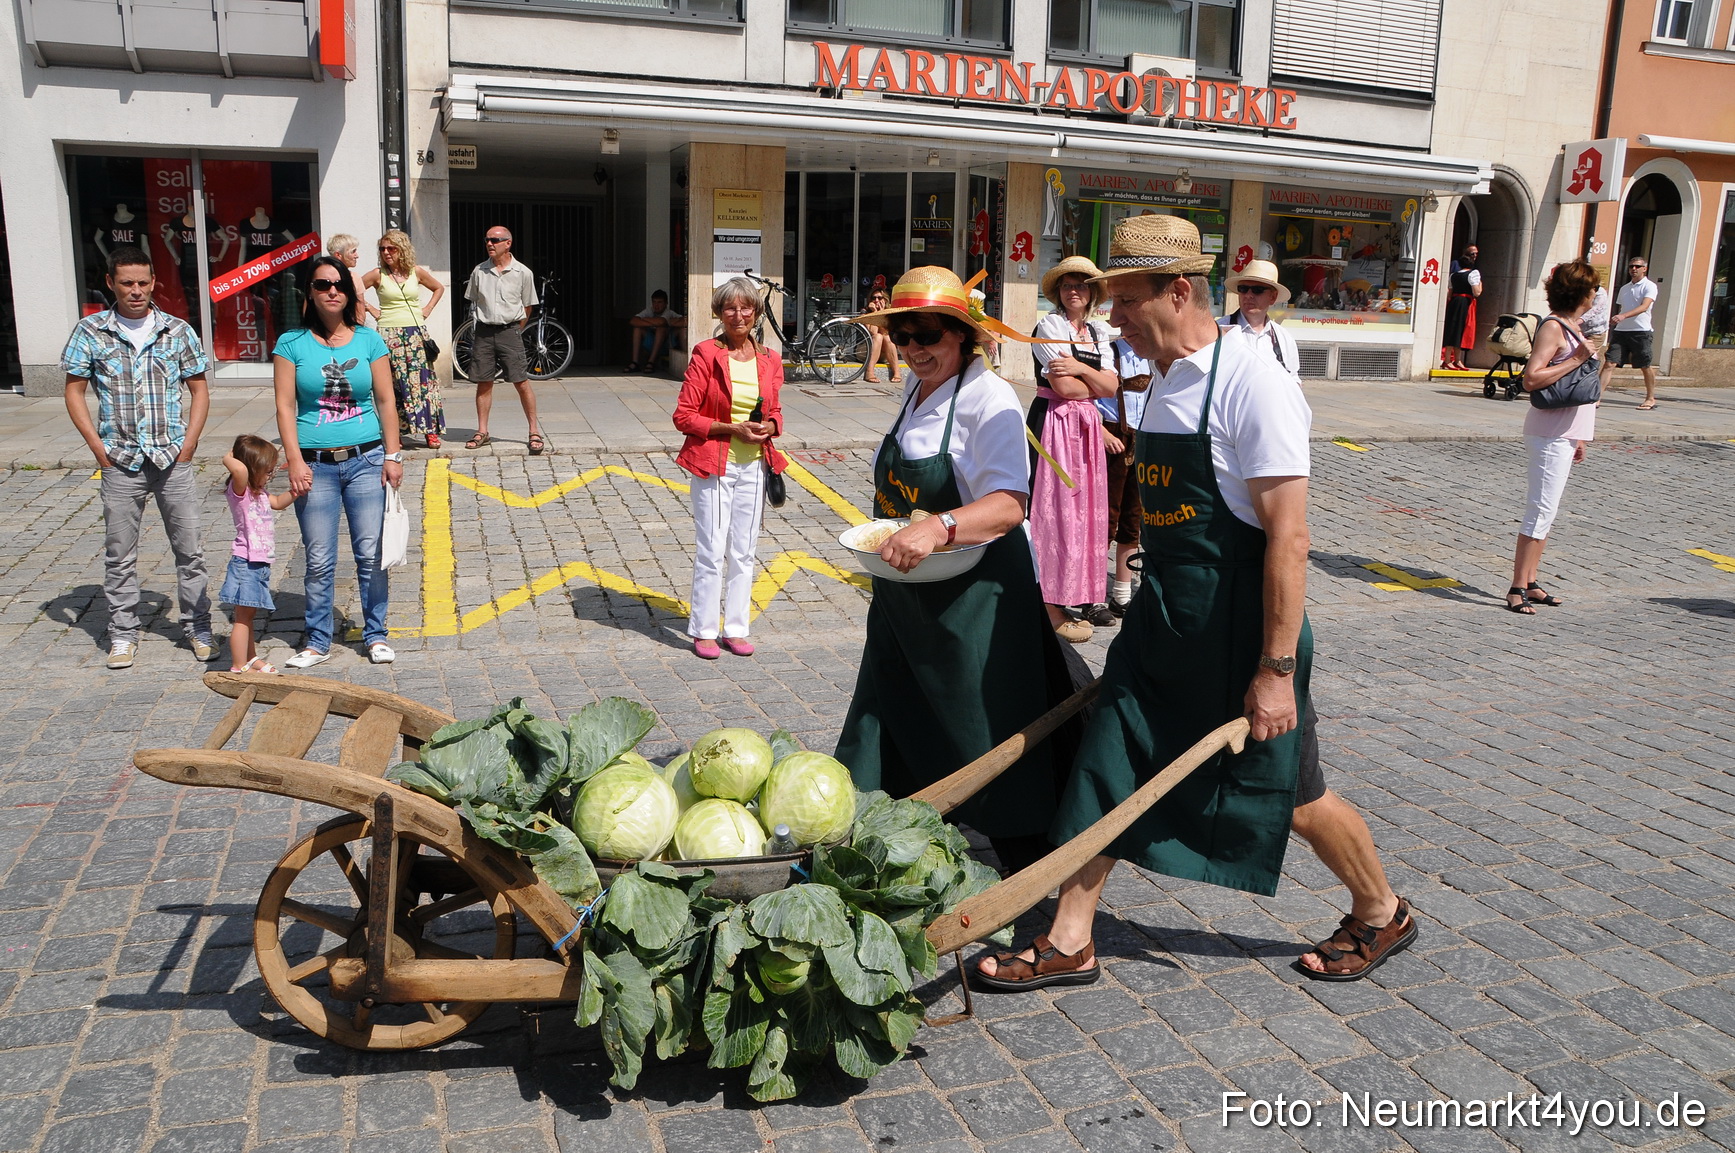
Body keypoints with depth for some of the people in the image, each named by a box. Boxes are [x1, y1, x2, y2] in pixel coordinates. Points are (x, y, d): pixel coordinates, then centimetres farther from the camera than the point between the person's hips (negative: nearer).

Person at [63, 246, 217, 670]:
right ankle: (122, 634, 18)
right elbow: (74, 391, 5)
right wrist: (97, 446, -3)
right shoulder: (91, 332, 2)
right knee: (119, 555, 7)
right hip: (120, 461, 0)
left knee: (189, 550, 5)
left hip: (173, 460, 0)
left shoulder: (178, 330, 4)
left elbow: (199, 390, 8)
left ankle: (198, 628, 17)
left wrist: (189, 442, -2)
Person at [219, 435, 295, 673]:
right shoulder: (239, 491, -15)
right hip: (245, 564, -9)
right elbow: (239, 470, -36)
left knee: (248, 615, 21)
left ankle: (251, 658, 32)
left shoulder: (260, 493, 12)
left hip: (259, 564, 9)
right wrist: (229, 458, -16)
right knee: (243, 617, -3)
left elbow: (277, 502, 31)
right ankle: (239, 667, 2)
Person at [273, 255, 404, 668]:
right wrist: (295, 462, -8)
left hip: (366, 460, 1)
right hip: (316, 464, -1)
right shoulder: (291, 343, 2)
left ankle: (375, 635, 16)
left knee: (371, 553, 3)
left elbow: (385, 401, 7)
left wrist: (392, 455, 1)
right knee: (319, 561, 3)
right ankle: (317, 642, 16)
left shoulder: (368, 340, 6)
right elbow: (285, 406, 0)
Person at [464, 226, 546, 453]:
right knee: (483, 383, 6)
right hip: (483, 332, 3)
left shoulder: (523, 273, -1)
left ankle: (534, 432, 1)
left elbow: (527, 307, 6)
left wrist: (513, 332, 6)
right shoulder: (479, 271, 5)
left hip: (509, 332, -3)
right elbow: (474, 301, 16)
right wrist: (487, 324, 12)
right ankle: (482, 432, 14)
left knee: (521, 382, -6)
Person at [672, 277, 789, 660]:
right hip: (713, 464, -4)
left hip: (754, 465, 4)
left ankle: (735, 628, 21)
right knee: (711, 552, -2)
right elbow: (684, 415, -9)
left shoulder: (769, 359, 6)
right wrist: (732, 429, -18)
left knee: (744, 552, 10)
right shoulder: (706, 355, -7)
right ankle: (703, 630, 12)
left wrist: (769, 426, -6)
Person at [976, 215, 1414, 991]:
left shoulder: (1252, 385, -18)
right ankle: (1068, 944, 19)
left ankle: (1381, 915, 36)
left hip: (1240, 630, -8)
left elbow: (1287, 536, -21)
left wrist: (1277, 668, -22)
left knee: (1290, 797, 9)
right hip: (1162, 621, 8)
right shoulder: (1163, 382, 8)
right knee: (1104, 770, 7)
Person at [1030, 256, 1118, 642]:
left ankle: (1085, 594, 16)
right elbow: (1063, 386, -16)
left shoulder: (1099, 333, 15)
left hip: (1088, 426, 7)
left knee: (1088, 507, 7)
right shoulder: (1049, 326, -6)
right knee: (1055, 509, -7)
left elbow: (1112, 387, 4)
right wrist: (1096, 382, 1)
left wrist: (1080, 369, -11)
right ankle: (1052, 606, -3)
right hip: (1054, 422, -7)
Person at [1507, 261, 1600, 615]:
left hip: (1567, 433, 10)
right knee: (1542, 512, -10)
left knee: (1544, 511, 11)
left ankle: (1530, 583, 15)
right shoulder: (1552, 327, -12)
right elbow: (1532, 379, -23)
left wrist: (1578, 438, 20)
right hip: (1550, 434, -10)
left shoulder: (1573, 326, 16)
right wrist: (1576, 360, -19)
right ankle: (1517, 589, -7)